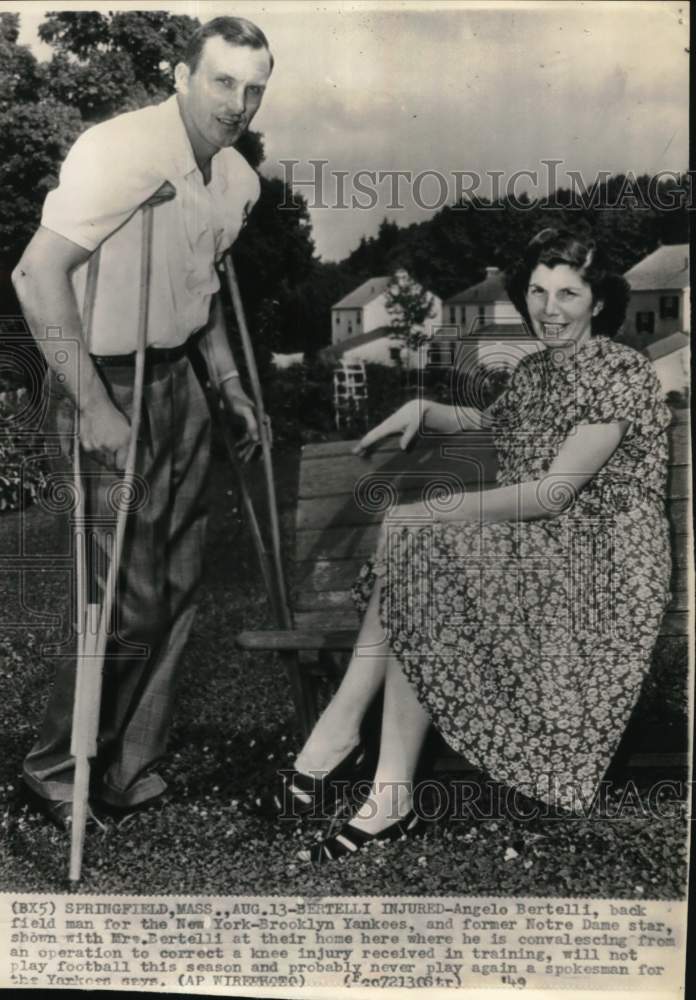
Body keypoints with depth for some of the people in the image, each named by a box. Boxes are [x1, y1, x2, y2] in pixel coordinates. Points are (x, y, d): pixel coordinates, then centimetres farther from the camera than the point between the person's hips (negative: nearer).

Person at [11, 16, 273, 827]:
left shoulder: (237, 179, 8)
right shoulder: (122, 151, -17)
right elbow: (38, 274, -23)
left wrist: (230, 384, 15)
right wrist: (92, 405, -25)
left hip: (178, 381, 8)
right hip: (111, 388, -8)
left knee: (177, 587, 10)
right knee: (130, 599, -5)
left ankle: (130, 768, 28)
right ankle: (55, 772, 19)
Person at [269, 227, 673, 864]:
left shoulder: (623, 373, -11)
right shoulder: (534, 369, 15)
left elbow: (553, 493, -19)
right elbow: (489, 424, 33)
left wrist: (432, 512, -18)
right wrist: (423, 410, 12)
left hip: (600, 562, -8)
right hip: (534, 547, 8)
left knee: (416, 548, -26)